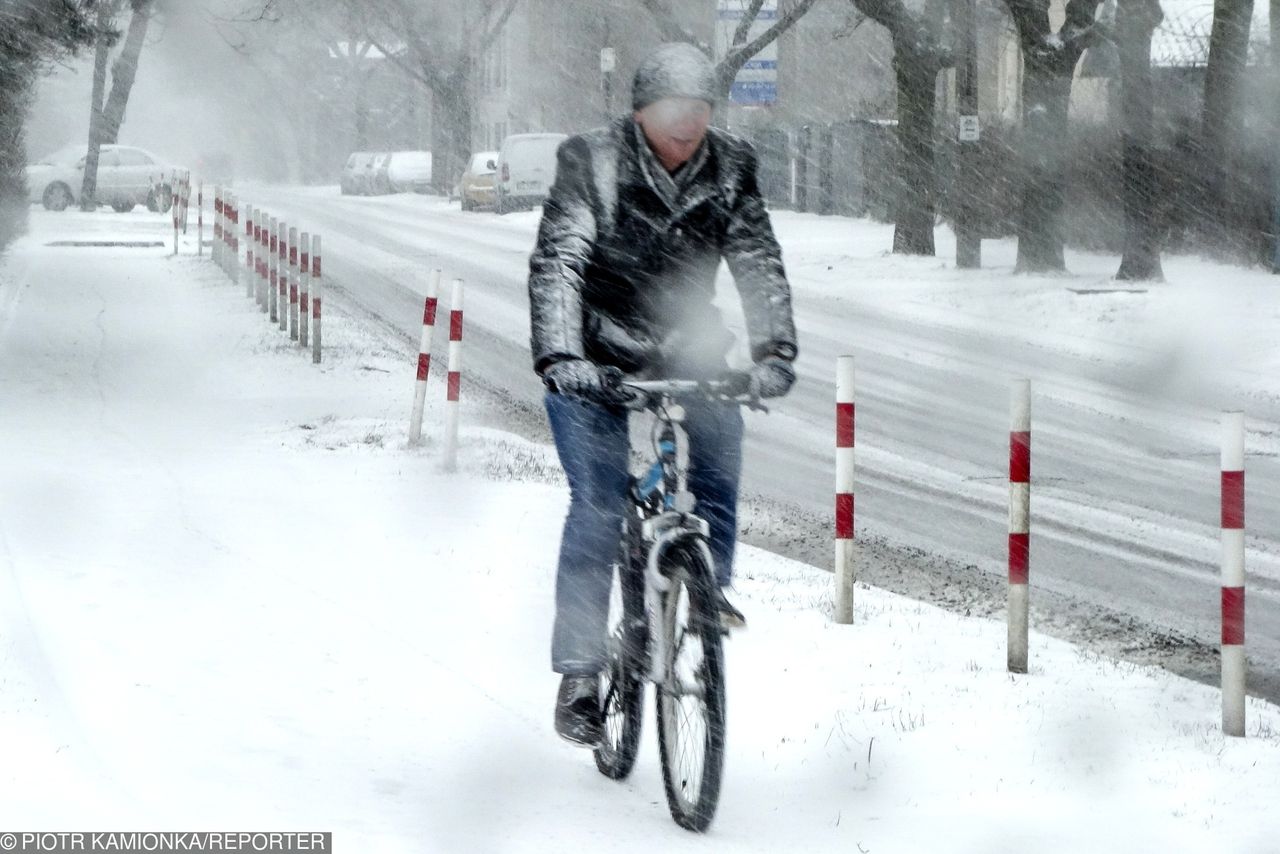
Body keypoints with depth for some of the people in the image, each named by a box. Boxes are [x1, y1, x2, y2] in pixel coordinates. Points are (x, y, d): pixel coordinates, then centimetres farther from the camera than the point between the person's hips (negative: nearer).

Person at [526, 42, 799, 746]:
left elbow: (759, 263, -12)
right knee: (599, 505, -12)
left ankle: (710, 581, -10)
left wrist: (774, 350, -28)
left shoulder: (729, 168, -7)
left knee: (720, 414, -26)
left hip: (679, 342, 3)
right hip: (594, 356, -3)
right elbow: (555, 264, -23)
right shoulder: (591, 164, -16)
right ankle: (578, 675, -5)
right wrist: (559, 357, -38)